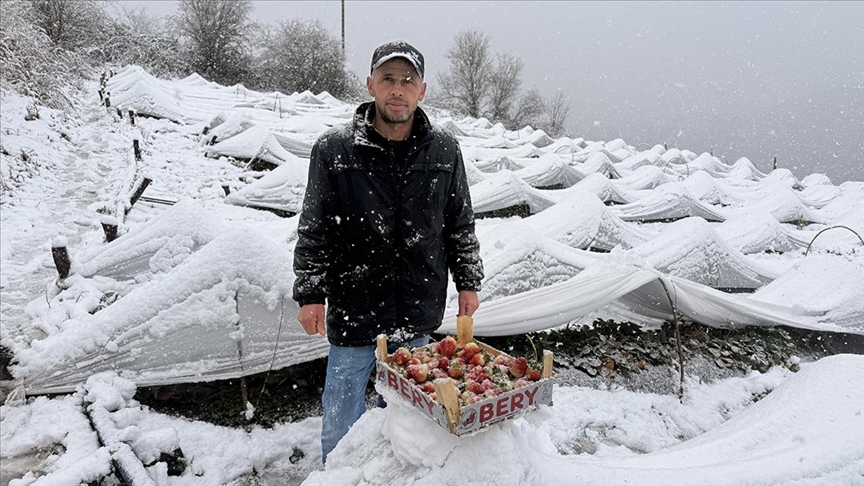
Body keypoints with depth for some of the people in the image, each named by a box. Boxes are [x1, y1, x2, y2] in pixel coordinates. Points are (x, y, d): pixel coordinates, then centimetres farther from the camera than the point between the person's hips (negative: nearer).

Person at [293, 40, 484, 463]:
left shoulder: (444, 150, -1)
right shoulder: (334, 150, -8)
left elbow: (460, 224, 8)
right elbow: (314, 230, -3)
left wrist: (468, 283, 9)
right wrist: (309, 294, -5)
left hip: (418, 311, 2)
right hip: (353, 306, -2)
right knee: (342, 412, 13)